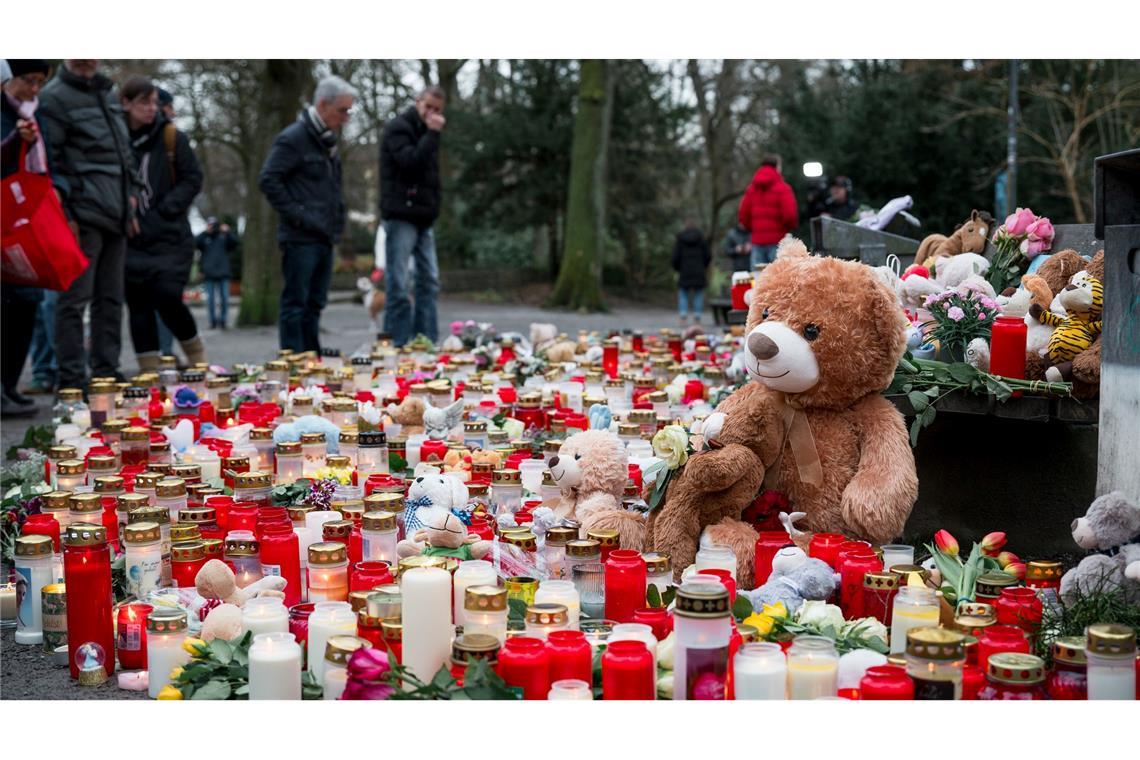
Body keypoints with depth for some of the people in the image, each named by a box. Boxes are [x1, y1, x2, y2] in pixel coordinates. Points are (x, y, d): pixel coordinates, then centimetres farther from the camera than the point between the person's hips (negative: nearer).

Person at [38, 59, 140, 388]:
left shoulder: (107, 95, 20)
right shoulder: (54, 97, -4)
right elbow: (49, 161, -10)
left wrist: (131, 196, 18)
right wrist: (64, 215, -15)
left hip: (116, 215, 8)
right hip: (84, 216, -8)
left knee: (111, 299, 11)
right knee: (76, 298, -6)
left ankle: (107, 374, 17)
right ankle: (72, 381, -4)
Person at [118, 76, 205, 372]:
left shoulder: (171, 137, 0)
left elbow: (193, 179, 2)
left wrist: (167, 208, -8)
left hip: (169, 238, -2)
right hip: (130, 239, 2)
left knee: (167, 298, -10)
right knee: (138, 304, 3)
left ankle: (196, 353, 15)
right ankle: (149, 370, 10)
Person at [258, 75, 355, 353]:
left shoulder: (327, 140, 17)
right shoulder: (293, 138, -11)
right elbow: (268, 180, -15)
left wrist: (337, 220, 15)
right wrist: (296, 215, -16)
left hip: (324, 237, 9)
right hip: (300, 238, -9)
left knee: (314, 304, 13)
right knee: (295, 303, -4)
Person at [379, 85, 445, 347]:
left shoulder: (425, 133, 20)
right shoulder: (398, 128, -4)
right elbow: (410, 161, -20)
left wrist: (433, 208, 12)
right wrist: (432, 134, -14)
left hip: (423, 217, 8)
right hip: (401, 216, -8)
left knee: (429, 280, 7)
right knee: (398, 284, -7)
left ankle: (428, 342, 11)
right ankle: (397, 344, -5)